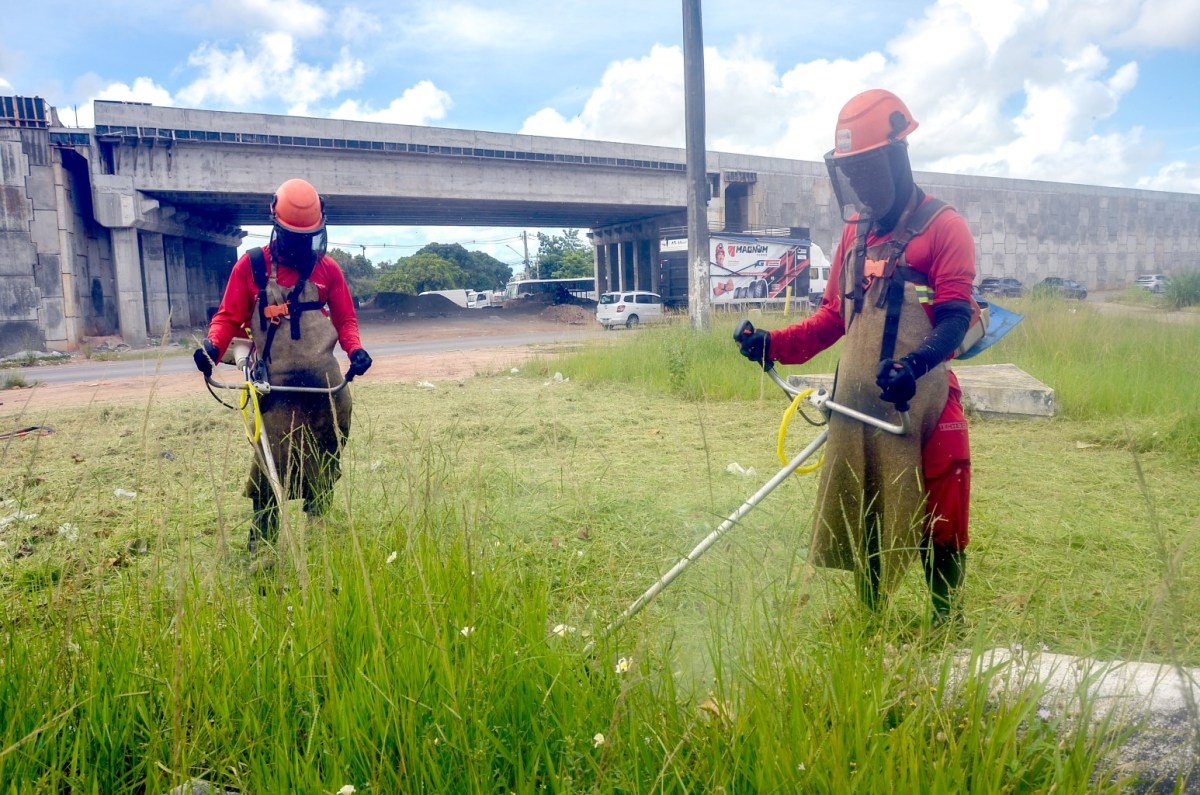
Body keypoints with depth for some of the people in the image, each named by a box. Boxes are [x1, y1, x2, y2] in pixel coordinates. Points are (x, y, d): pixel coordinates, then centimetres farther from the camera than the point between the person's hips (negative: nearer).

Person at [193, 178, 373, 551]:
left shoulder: (327, 268, 7)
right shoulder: (250, 266, 2)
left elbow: (345, 317, 12)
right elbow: (229, 316, 5)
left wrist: (355, 349, -7)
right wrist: (213, 345, -15)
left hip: (327, 381, 3)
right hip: (277, 385, -2)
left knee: (325, 469, 11)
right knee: (271, 467, -11)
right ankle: (261, 545, 2)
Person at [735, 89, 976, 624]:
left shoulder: (943, 228, -6)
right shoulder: (854, 234, 14)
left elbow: (954, 319, -14)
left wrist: (913, 363, -33)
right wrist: (776, 345, 2)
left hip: (920, 405, -6)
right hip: (854, 403, 6)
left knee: (934, 525, 3)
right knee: (860, 526, 13)